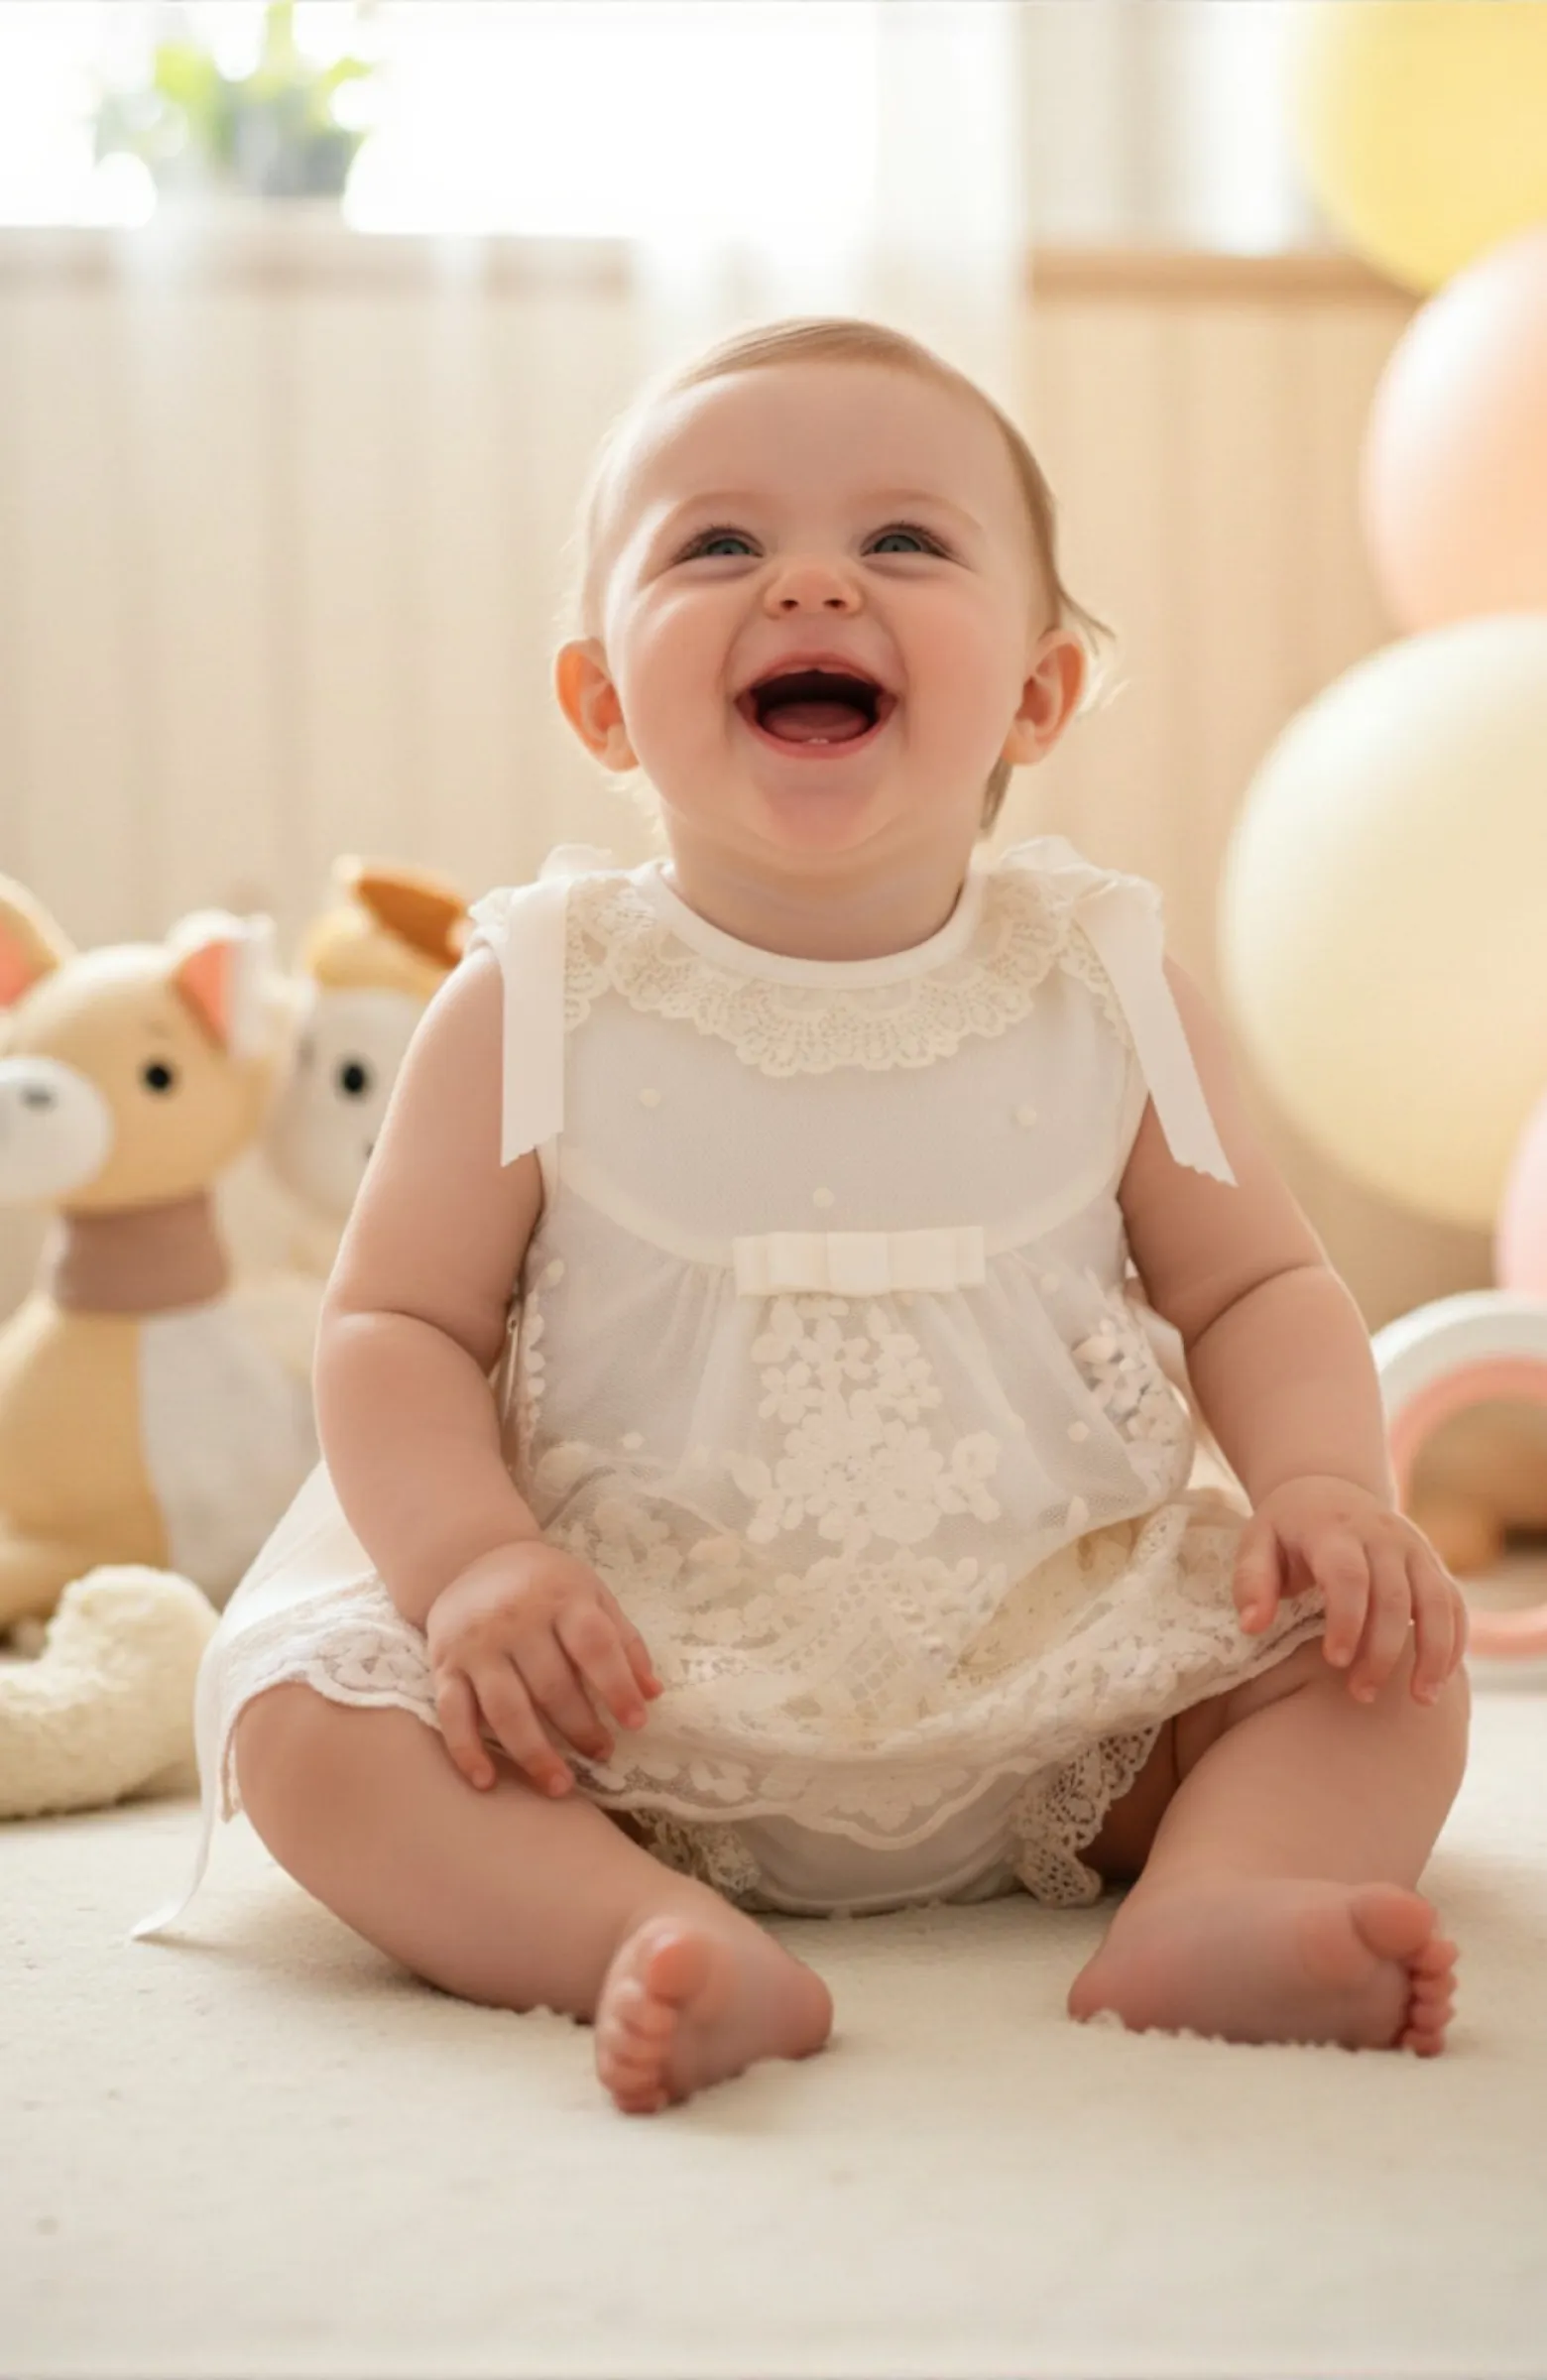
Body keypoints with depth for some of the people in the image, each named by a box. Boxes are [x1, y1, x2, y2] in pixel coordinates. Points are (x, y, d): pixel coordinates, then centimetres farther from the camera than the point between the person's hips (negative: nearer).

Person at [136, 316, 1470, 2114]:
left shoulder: (1105, 989, 0)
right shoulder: (538, 1008, -5)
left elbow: (1257, 1287, 6)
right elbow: (399, 1323, -3)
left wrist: (1325, 1486, -14)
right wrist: (472, 1559, -22)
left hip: (1057, 1685, 2)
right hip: (630, 1695, -1)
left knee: (1391, 1661, -11)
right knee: (306, 1720, -22)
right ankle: (664, 1944, -38)